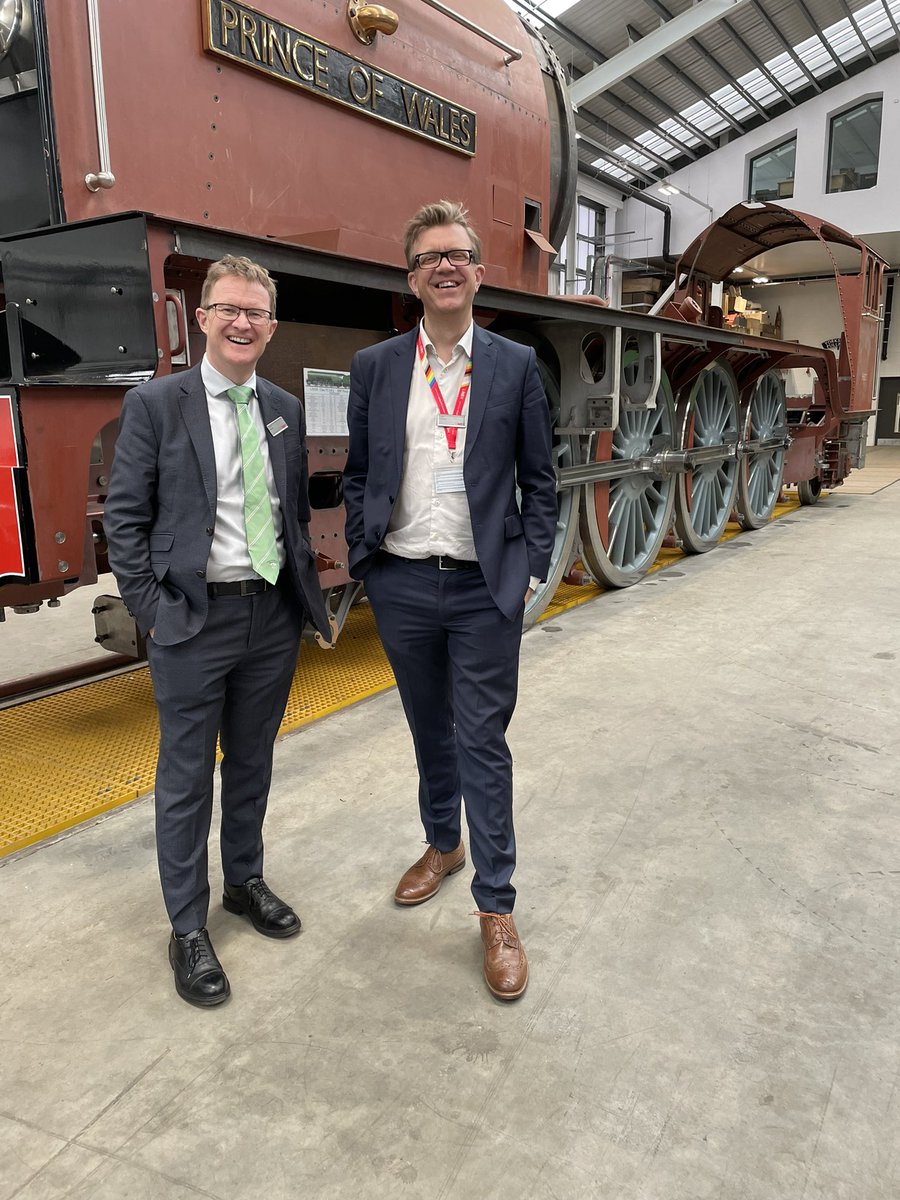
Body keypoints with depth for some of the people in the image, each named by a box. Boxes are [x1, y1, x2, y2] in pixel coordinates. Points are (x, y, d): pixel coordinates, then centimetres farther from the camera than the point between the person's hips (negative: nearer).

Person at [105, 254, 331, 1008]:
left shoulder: (287, 410, 7)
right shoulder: (155, 404, -6)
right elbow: (125, 519, -5)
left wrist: (310, 594, 5)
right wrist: (152, 612, -9)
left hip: (274, 615, 4)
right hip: (195, 620, -4)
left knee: (252, 763, 19)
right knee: (187, 777, 7)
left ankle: (246, 881, 39)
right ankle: (188, 929, 23)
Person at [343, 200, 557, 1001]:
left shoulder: (516, 366, 1)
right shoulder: (375, 366, 5)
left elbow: (538, 480, 2)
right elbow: (358, 474, 8)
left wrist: (533, 570, -3)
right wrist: (362, 559, 1)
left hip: (485, 589, -2)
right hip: (401, 586, 3)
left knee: (482, 743, 2)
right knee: (429, 731, 18)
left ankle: (497, 908, 15)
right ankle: (443, 844, 41)